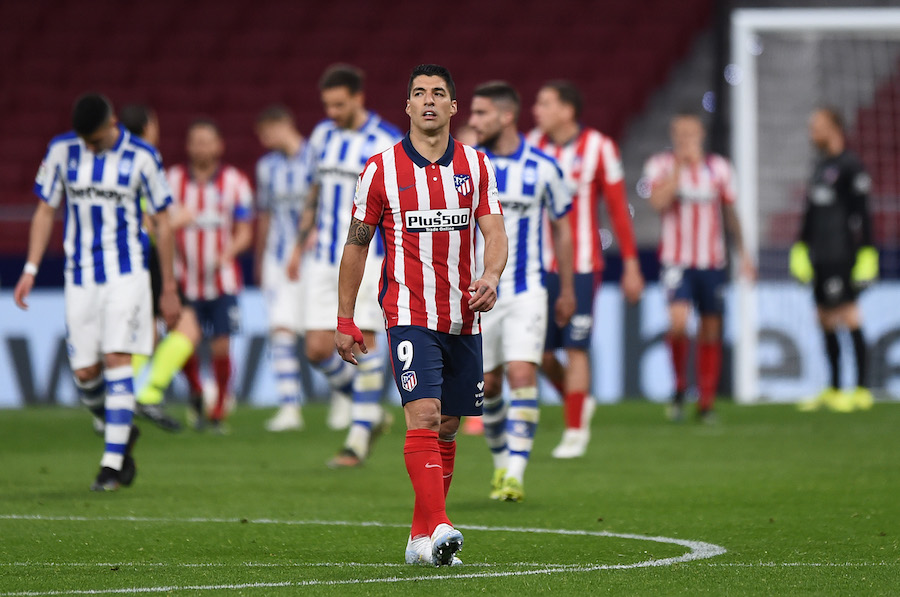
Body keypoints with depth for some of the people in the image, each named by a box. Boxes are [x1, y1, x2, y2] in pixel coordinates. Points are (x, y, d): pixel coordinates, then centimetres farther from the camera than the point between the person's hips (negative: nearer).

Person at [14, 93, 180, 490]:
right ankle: (124, 432, 28)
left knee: (117, 362, -13)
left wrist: (169, 288, 4)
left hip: (126, 274, -3)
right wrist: (31, 269, 0)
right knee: (84, 374, 1)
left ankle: (113, 464, -11)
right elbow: (45, 211, 9)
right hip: (80, 277, 3)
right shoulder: (62, 151, 0)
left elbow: (162, 223, 2)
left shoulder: (141, 157, -6)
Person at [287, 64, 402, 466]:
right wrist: (300, 244, 20)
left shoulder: (387, 143, -7)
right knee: (317, 349, -2)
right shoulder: (322, 136, 11)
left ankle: (359, 436, 0)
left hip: (366, 258, -5)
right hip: (324, 259, 5)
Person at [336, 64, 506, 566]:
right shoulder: (382, 169, -1)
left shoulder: (476, 165, 6)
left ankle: (423, 537, 18)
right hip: (410, 314, -4)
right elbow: (357, 245, 5)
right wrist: (345, 320, 3)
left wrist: (490, 277, -22)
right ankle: (439, 527, -29)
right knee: (424, 417, -19)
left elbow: (495, 231, -1)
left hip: (464, 318, 4)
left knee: (447, 428, 8)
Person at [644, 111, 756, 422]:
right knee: (678, 321, -21)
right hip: (677, 260, -3)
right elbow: (658, 201, -20)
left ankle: (706, 402, 15)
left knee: (711, 332, 5)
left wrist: (743, 253, 17)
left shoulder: (719, 168, 7)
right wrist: (681, 165, -19)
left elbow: (730, 213, 16)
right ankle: (679, 388, 0)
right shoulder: (661, 166, -2)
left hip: (713, 262, 3)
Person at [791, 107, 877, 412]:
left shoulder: (850, 165, -9)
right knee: (825, 321, 10)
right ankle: (833, 390, 17)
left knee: (848, 316, -10)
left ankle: (861, 391, -8)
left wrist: (866, 251, -16)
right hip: (821, 258, 9)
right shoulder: (821, 166, 17)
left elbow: (862, 212, -12)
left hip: (842, 256, -9)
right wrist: (802, 247, 24)